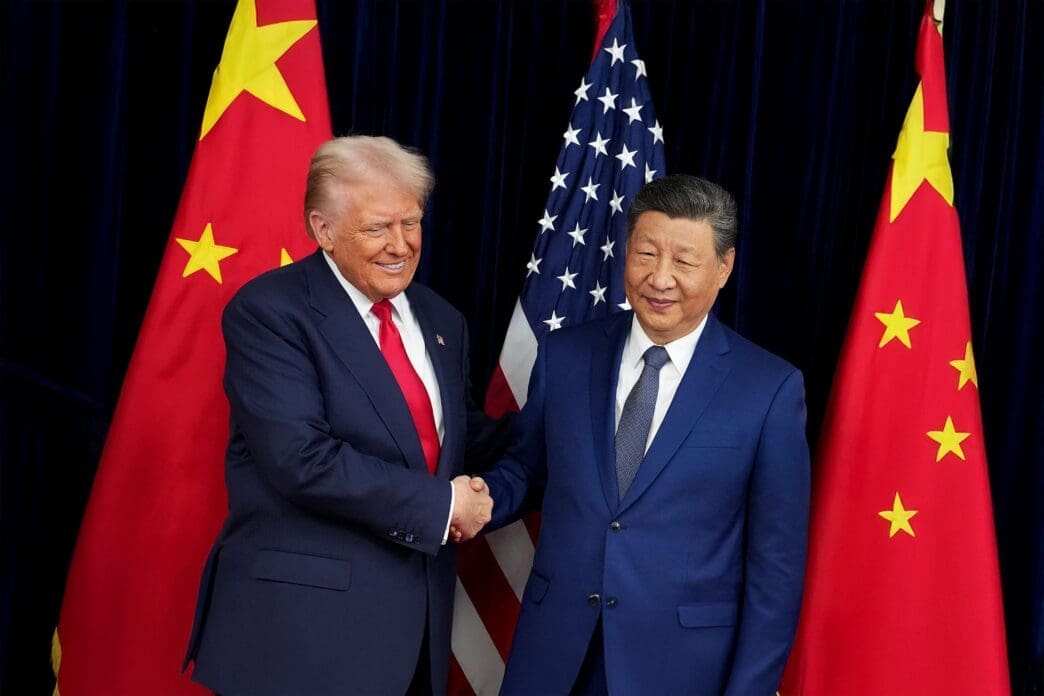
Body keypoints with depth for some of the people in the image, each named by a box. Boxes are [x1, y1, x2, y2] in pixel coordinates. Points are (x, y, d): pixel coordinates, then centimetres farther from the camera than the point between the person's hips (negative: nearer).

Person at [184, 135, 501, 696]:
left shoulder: (441, 322, 11)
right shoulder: (268, 312, -11)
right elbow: (303, 460, -21)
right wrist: (441, 503, -16)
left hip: (419, 613, 7)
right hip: (304, 615, -6)